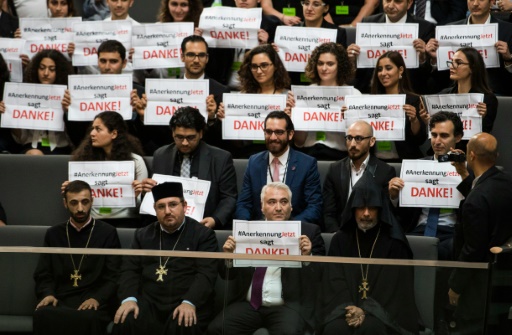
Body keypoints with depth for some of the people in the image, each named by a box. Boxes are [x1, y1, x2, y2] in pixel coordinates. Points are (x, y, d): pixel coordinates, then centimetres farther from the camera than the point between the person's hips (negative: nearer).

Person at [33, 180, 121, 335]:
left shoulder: (108, 233, 10)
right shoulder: (53, 234, 18)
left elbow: (114, 276, 4)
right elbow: (43, 275, 17)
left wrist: (97, 298, -14)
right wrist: (48, 294, -6)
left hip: (92, 302, -2)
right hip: (59, 301, 2)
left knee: (88, 318, -40)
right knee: (42, 315, -36)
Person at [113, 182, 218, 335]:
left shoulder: (203, 234, 4)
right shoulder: (143, 235, 18)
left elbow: (206, 273, -6)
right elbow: (130, 270, 11)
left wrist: (189, 303, -22)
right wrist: (129, 299, -8)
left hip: (188, 303, -3)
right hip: (149, 303, 3)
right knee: (124, 322, -26)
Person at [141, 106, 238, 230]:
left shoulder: (221, 158, 0)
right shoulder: (161, 156, 10)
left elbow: (229, 198, 2)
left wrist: (215, 220, -16)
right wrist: (148, 189, -3)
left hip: (206, 227, -2)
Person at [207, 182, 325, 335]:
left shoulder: (309, 231, 5)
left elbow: (319, 277, 0)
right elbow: (228, 275, 15)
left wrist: (307, 257, -18)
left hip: (288, 306, -2)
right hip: (249, 304, 3)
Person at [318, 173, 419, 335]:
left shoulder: (394, 242, 2)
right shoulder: (340, 240, 11)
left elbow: (396, 286, -4)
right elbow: (335, 282, 4)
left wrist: (367, 311, -17)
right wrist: (349, 308, -15)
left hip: (384, 310, -2)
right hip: (345, 307, 2)